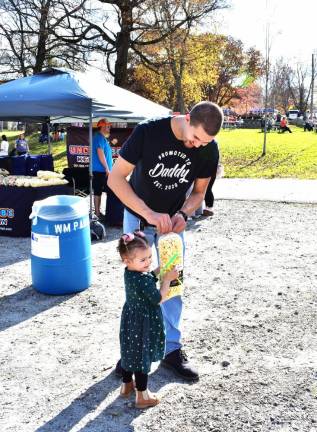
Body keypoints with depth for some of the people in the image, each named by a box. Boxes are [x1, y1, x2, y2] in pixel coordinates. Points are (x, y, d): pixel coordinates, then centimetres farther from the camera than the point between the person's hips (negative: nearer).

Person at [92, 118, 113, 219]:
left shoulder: (102, 138, 18)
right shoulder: (99, 138, -13)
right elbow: (100, 153, -21)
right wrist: (107, 168, -20)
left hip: (102, 170, 10)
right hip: (101, 170, -10)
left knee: (99, 191, 13)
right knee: (98, 191, -5)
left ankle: (98, 211, 19)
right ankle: (97, 212, 0)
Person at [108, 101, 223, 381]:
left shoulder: (208, 150, -17)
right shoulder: (148, 132, -28)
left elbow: (198, 192, -3)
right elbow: (115, 178, -26)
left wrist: (182, 215, -25)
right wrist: (149, 214, -36)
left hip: (173, 221, 2)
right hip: (138, 218, -2)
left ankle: (172, 349, 20)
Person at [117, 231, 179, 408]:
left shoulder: (130, 273, -3)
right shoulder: (143, 281, -31)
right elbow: (158, 299, -23)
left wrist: (161, 270, 2)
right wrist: (167, 279, -17)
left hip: (130, 321, 9)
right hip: (143, 325, -9)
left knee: (129, 353, 22)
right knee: (142, 358, 5)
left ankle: (126, 385, 39)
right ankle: (142, 395, 19)